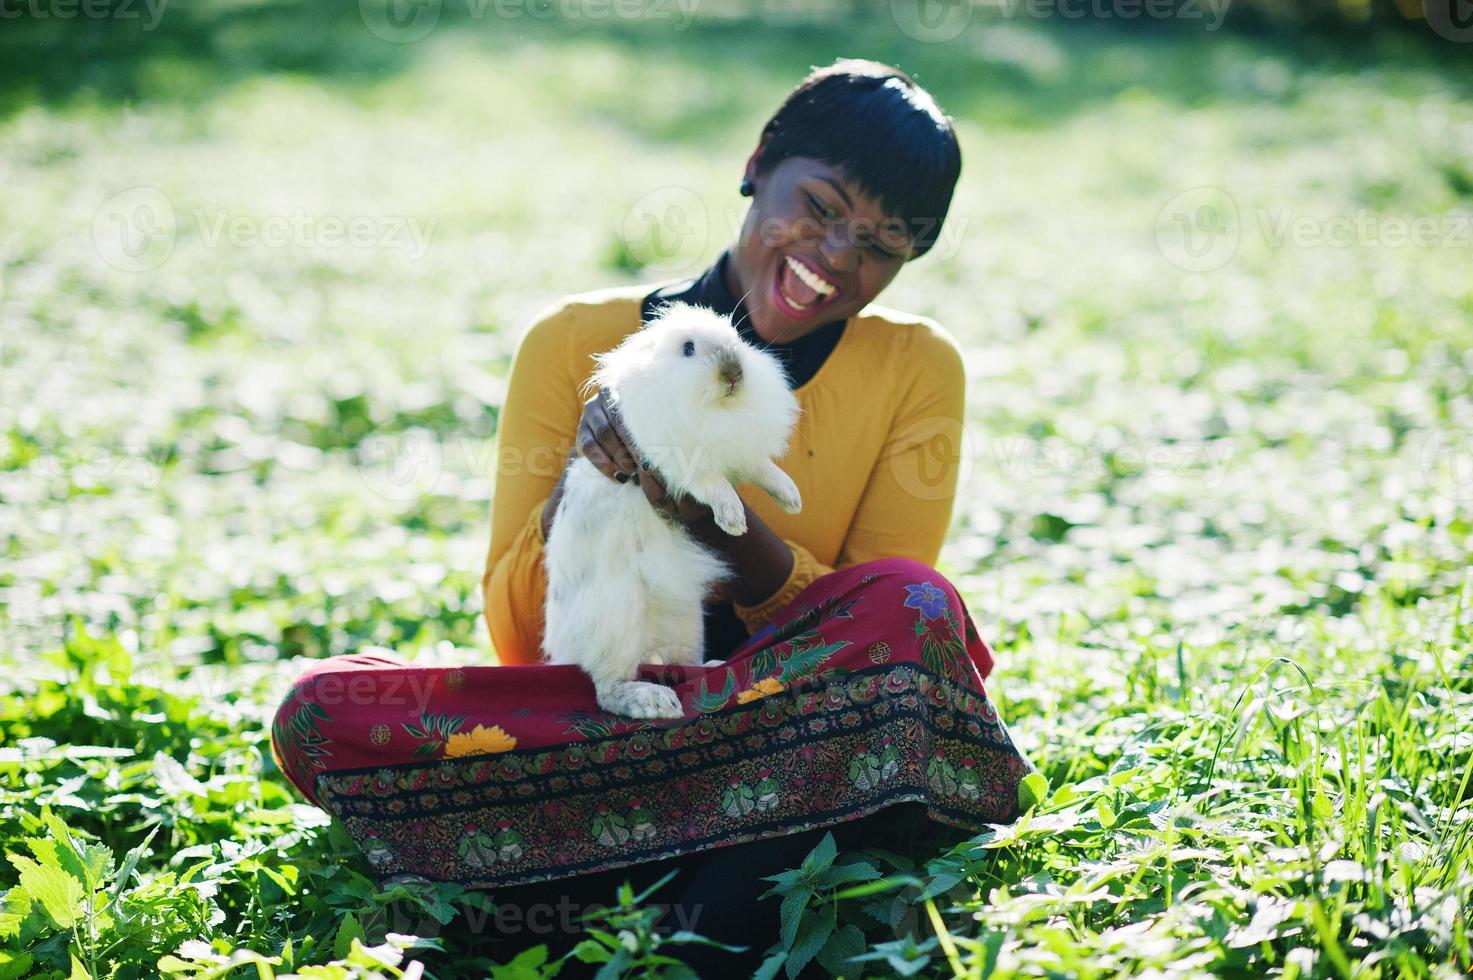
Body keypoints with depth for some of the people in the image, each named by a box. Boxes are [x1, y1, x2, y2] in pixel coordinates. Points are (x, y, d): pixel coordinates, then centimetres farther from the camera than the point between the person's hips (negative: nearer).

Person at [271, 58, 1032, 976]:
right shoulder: (577, 342, 2)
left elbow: (883, 627, -4)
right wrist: (580, 481, -18)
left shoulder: (917, 370, 2)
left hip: (804, 742, -1)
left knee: (912, 603, -32)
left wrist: (722, 522, -20)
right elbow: (516, 638, 1)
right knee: (321, 711, -22)